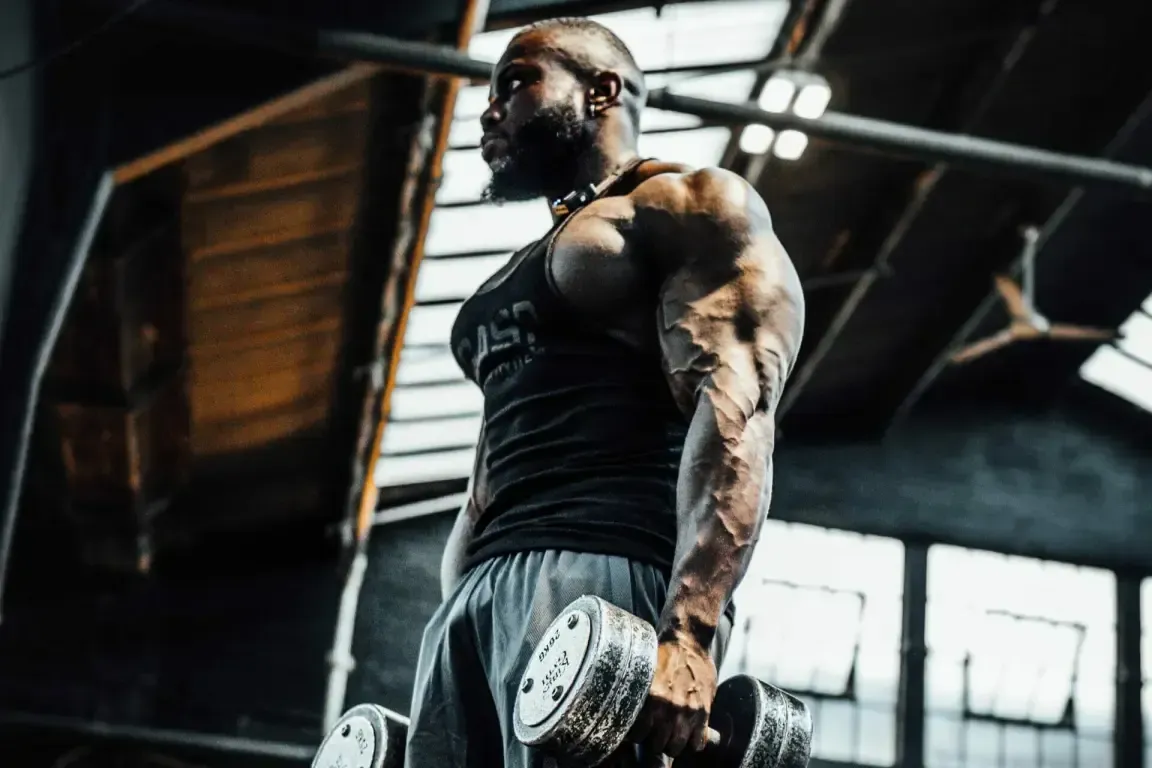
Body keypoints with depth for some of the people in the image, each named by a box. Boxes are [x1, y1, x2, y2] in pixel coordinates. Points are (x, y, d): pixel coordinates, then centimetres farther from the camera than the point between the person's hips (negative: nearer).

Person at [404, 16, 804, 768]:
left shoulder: (690, 208, 7)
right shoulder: (519, 279, 33)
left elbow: (737, 409, -10)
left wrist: (688, 632, -24)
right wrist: (453, 656, 19)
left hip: (607, 571, -8)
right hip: (483, 591, 8)